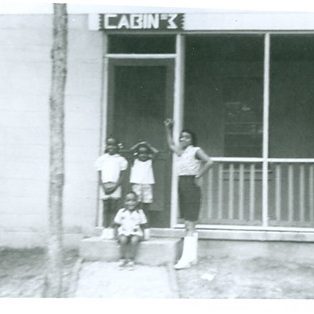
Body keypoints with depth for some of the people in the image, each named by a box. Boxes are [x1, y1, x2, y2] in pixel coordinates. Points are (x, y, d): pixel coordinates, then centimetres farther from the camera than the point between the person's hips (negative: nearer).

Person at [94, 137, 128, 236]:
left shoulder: (120, 159, 6)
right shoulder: (102, 159, 9)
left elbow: (122, 176, 2)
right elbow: (99, 175, 6)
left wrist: (115, 186, -10)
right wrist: (103, 186, -8)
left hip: (115, 186, -1)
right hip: (105, 186, 1)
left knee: (114, 208, -4)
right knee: (106, 208, 2)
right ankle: (105, 229, 5)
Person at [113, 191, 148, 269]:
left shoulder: (140, 212, 4)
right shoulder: (121, 212, 5)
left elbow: (143, 225, 8)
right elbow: (117, 224, 9)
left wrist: (142, 235, -5)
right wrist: (118, 233, -4)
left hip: (135, 232, -1)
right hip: (124, 232, 1)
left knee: (134, 240, -33)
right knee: (123, 239, -32)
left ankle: (131, 259, -19)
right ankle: (122, 259, -14)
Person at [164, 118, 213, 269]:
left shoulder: (195, 151, -7)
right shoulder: (180, 151, 15)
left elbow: (209, 162, -22)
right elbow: (171, 143, 35)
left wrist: (198, 176, -16)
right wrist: (168, 128, 27)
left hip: (191, 186, -8)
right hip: (182, 185, 8)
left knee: (190, 224, -8)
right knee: (188, 225, 11)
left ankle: (186, 259, -9)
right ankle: (192, 256, 18)